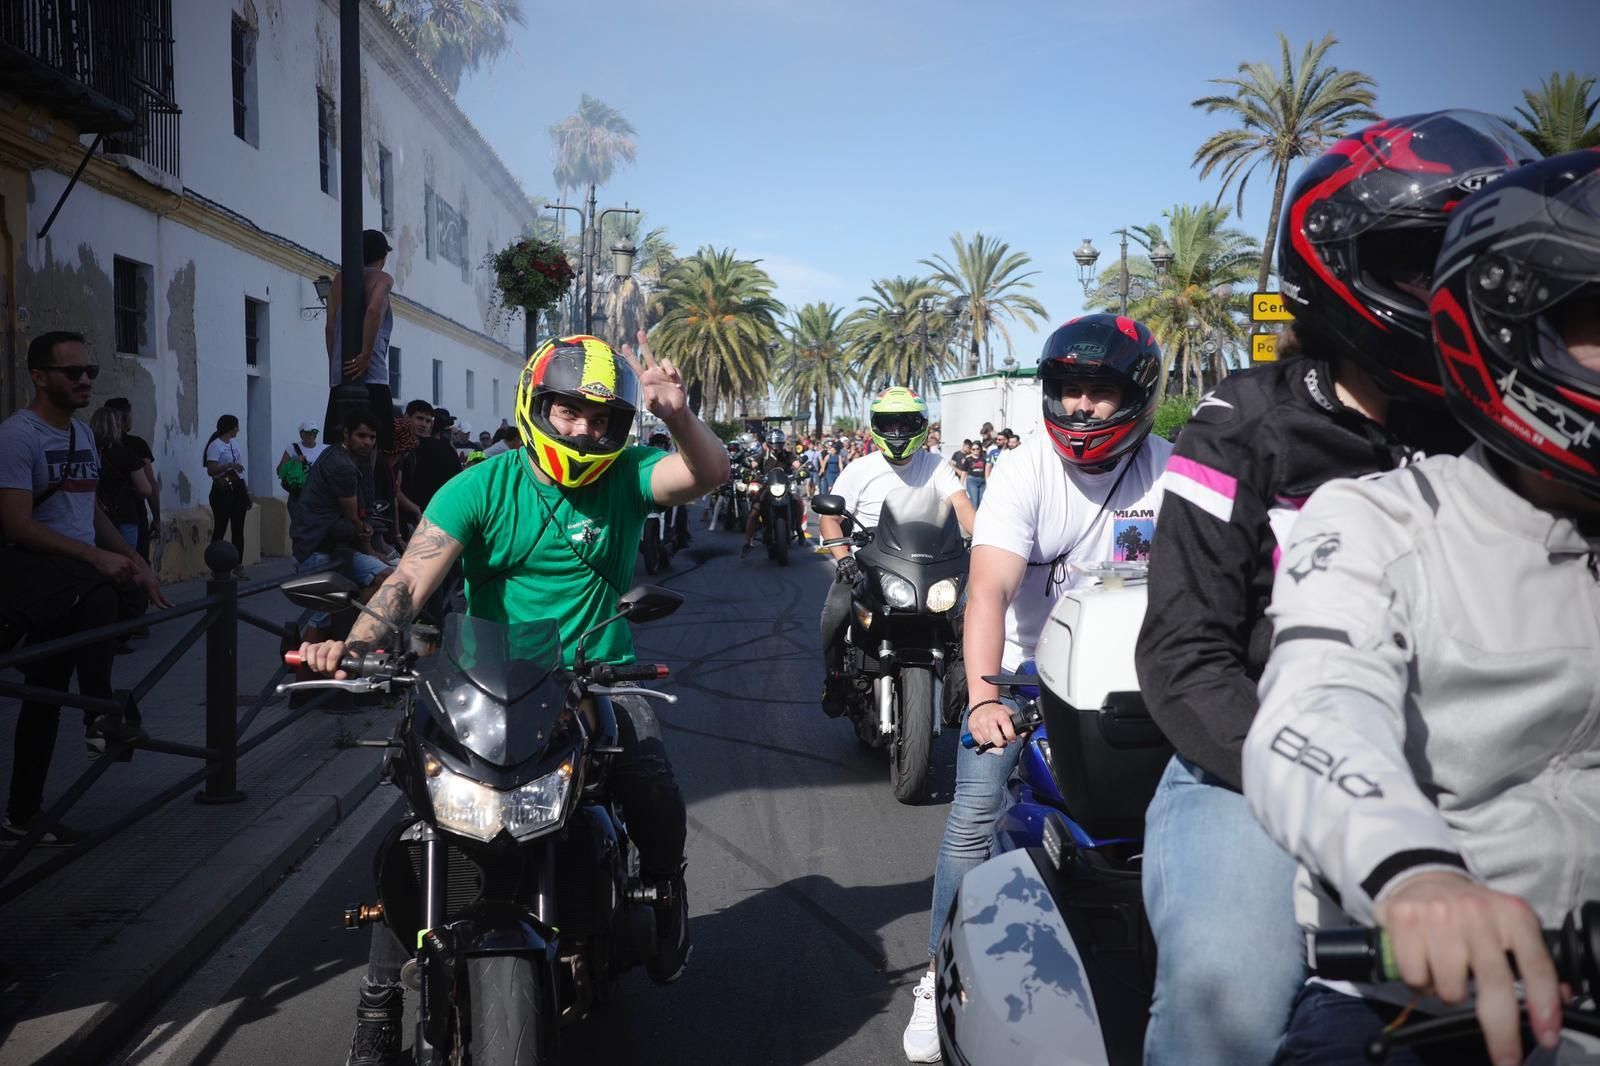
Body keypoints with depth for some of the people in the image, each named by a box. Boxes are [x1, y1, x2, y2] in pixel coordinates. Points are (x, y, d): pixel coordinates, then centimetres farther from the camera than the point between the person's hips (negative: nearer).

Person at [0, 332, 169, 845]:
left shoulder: (82, 434, 14)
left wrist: (137, 561, 9)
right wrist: (98, 558, -25)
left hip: (71, 584, 8)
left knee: (46, 695, 10)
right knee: (96, 589, -38)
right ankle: (100, 717, -28)